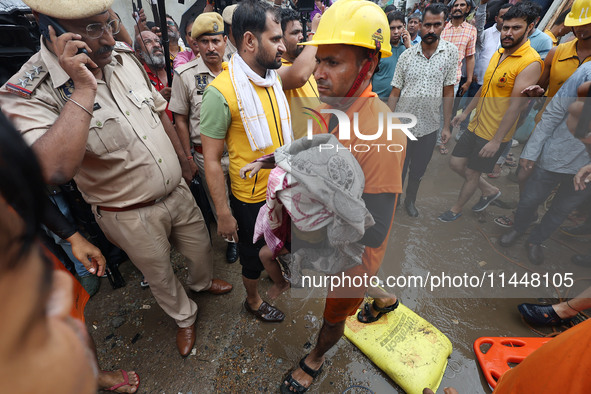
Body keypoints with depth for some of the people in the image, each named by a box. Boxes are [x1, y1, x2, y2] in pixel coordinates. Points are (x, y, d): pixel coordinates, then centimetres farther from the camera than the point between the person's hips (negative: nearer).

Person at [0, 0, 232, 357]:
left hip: (177, 190, 6)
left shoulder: (124, 58, -3)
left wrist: (183, 160, 15)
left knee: (200, 245, 25)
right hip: (131, 216, -5)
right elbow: (54, 170, -39)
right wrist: (84, 89, -35)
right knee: (160, 275, 19)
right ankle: (184, 317, 50)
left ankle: (202, 281, 60)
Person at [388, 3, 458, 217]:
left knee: (418, 170, 15)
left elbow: (448, 91, 1)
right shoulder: (407, 55, -3)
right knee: (397, 169, 9)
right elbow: (395, 92, -1)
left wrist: (447, 126, 1)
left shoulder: (450, 52, -2)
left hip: (429, 127, 1)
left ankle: (410, 200, 40)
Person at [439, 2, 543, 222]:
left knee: (471, 173, 4)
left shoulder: (530, 62, -18)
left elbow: (516, 106, -22)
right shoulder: (499, 53, 8)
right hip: (476, 126, 8)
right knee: (455, 163, 13)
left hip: (495, 133, -8)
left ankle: (456, 210, 26)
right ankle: (489, 191, 35)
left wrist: (496, 140, -23)